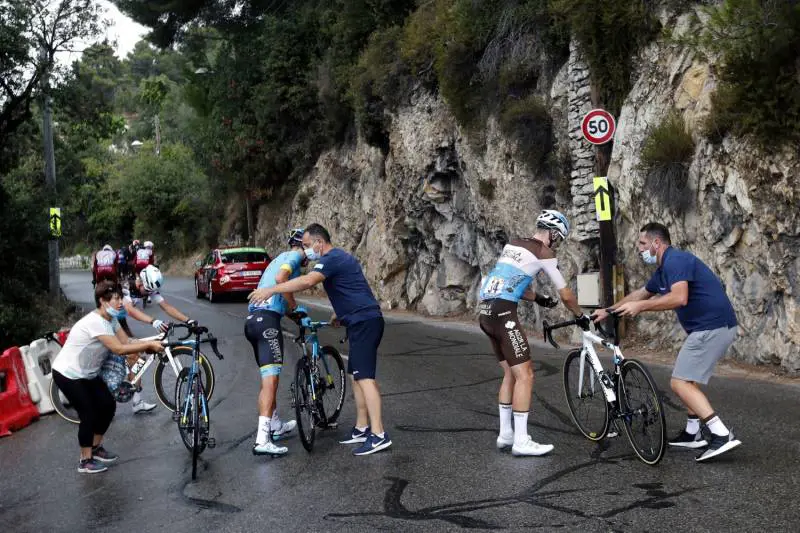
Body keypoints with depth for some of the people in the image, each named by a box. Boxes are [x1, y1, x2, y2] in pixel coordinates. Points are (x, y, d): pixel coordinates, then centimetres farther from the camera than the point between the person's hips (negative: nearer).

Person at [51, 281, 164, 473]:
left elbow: (127, 344, -7)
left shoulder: (111, 319, -1)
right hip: (68, 375, -9)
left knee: (108, 405, 5)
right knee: (89, 414, -8)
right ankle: (85, 461, 8)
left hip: (88, 373, 9)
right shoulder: (95, 322, -30)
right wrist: (149, 345, -31)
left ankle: (96, 448, 24)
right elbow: (119, 349, -34)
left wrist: (150, 347, -22)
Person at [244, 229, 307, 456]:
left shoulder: (281, 258, 29)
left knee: (269, 377, 21)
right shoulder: (294, 255, 0)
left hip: (253, 320, 10)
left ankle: (275, 425, 36)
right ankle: (263, 439, -20)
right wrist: (294, 306, -7)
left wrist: (293, 310, 22)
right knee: (270, 379, -13)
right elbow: (280, 278, -18)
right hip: (267, 319, -10)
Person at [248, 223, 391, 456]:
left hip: (364, 321, -11)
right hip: (362, 321, 11)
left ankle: (379, 435, -15)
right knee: (357, 375, 14)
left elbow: (307, 281, -29)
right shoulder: (340, 257, 19)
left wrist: (271, 290, -30)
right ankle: (362, 428, 19)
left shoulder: (332, 259, -13)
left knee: (364, 376, -13)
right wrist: (339, 313, 36)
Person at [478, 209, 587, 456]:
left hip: (485, 311, 9)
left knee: (511, 373, 18)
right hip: (503, 313, -9)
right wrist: (581, 316, 21)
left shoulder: (513, 244, 19)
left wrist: (539, 299, 38)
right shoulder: (544, 253, -2)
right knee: (525, 374, -3)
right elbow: (566, 295, 3)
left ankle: (505, 433, 23)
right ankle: (521, 441, -1)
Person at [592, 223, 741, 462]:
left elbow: (679, 298, -28)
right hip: (716, 326, 11)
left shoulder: (675, 260, -13)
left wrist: (640, 306, -20)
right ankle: (692, 433, 26)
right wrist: (607, 311, 32)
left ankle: (721, 435, -15)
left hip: (711, 327, -11)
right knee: (688, 379, 22)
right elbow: (639, 294, 29)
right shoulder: (664, 269, 18)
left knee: (680, 383, -10)